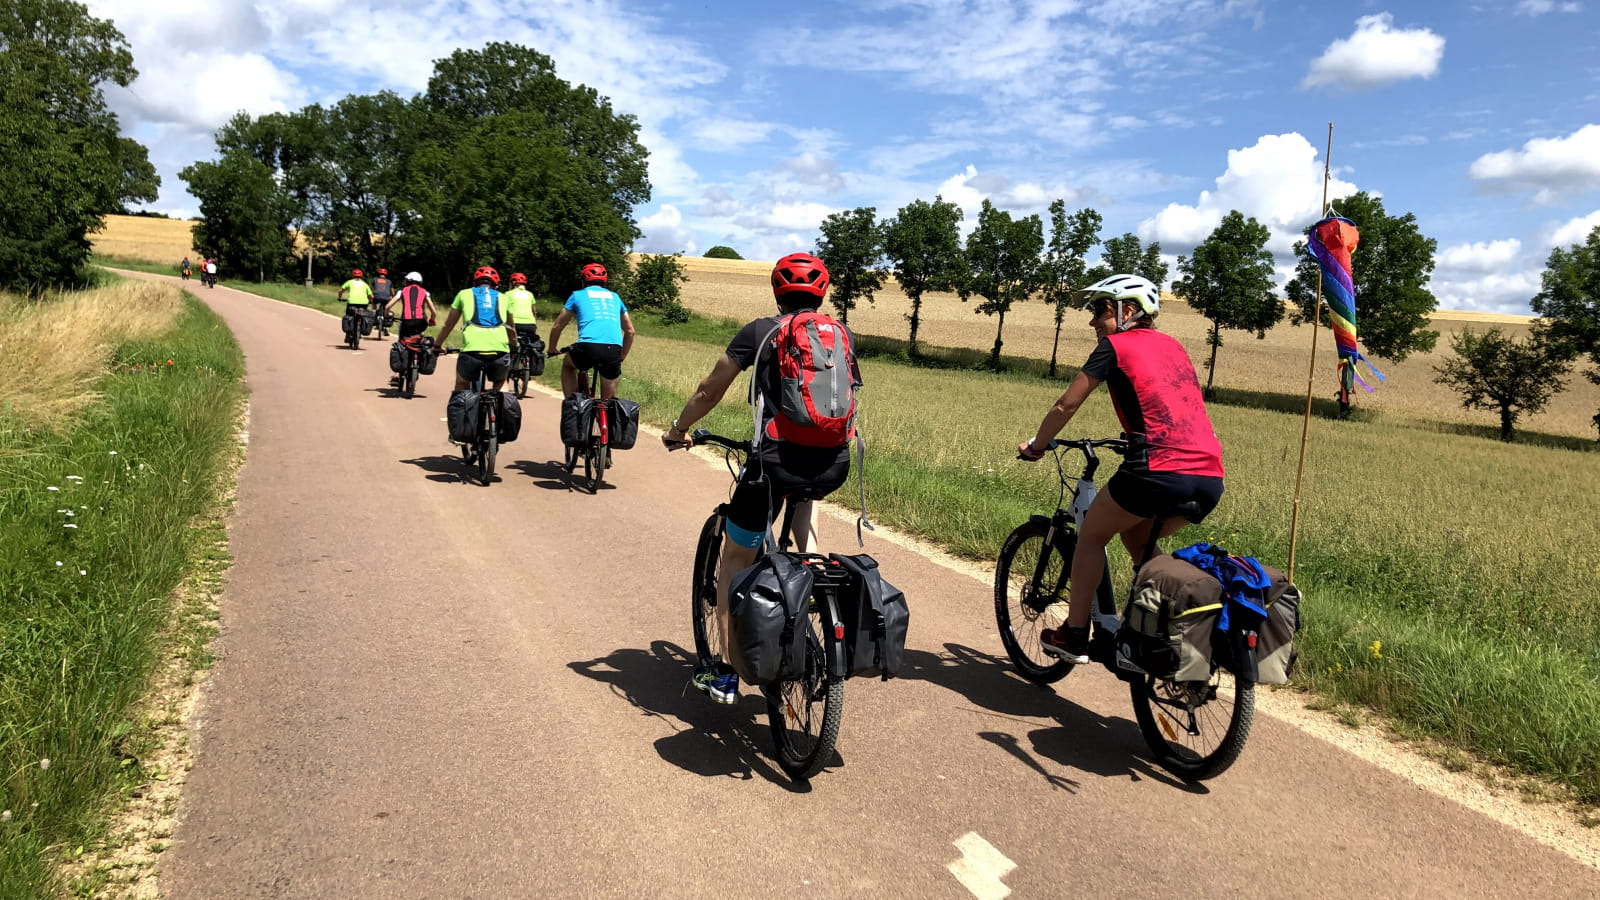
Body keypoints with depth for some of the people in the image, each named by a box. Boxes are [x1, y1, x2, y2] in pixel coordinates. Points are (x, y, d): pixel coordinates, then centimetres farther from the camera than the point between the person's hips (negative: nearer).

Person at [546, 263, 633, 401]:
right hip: (614, 350, 2)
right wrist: (621, 357, 38)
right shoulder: (614, 297, 27)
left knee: (568, 365, 31)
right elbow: (630, 331, 29)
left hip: (588, 347, -2)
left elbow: (557, 326, 23)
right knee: (609, 399, 15)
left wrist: (552, 349, 37)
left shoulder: (578, 295, 19)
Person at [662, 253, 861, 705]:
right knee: (805, 493, 40)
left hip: (779, 461, -3)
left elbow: (708, 392, 12)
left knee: (735, 557, 16)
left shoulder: (760, 331, 6)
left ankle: (725, 671, 21)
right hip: (834, 465, 3)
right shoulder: (841, 334, 15)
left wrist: (677, 431, 29)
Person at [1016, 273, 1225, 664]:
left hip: (1159, 472, -7)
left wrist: (1035, 445, 23)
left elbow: (1066, 405, 8)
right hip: (1210, 479, 7)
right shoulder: (1173, 346, 24)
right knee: (1137, 539, 30)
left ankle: (1074, 637, 20)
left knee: (1091, 535, 17)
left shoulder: (1115, 345, 5)